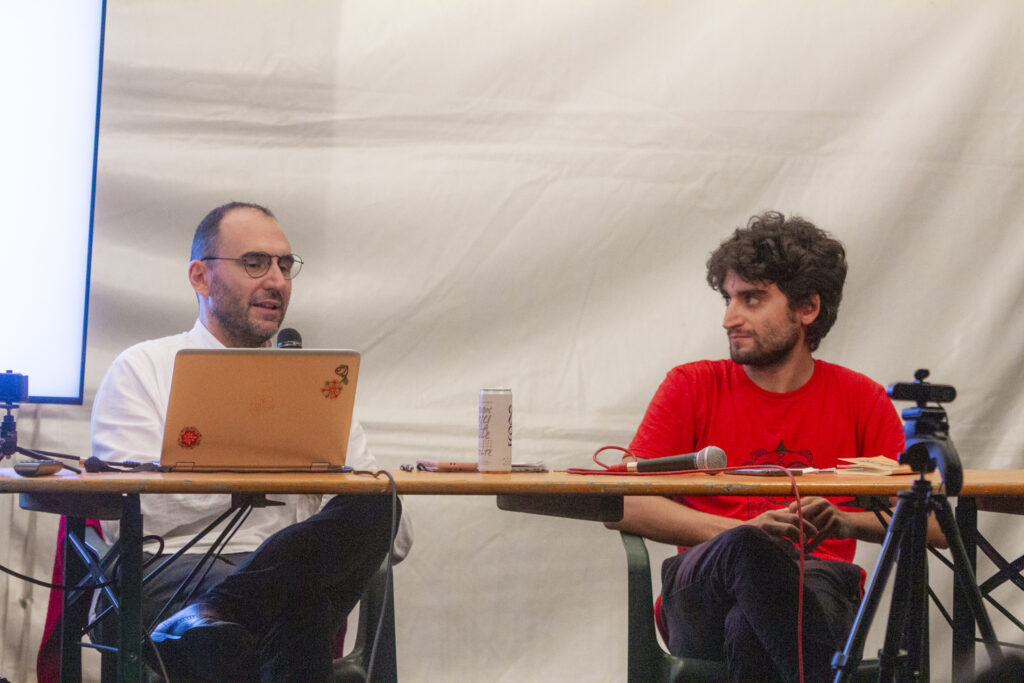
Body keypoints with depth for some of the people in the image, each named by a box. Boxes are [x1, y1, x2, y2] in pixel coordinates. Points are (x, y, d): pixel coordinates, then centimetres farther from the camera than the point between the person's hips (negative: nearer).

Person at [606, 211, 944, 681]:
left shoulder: (860, 400, 15)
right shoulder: (692, 387, 12)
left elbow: (932, 524, 8)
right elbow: (624, 506, -1)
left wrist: (842, 522, -13)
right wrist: (744, 531, -14)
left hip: (816, 588, 0)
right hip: (702, 601, 0)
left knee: (751, 629, -38)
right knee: (747, 551, -38)